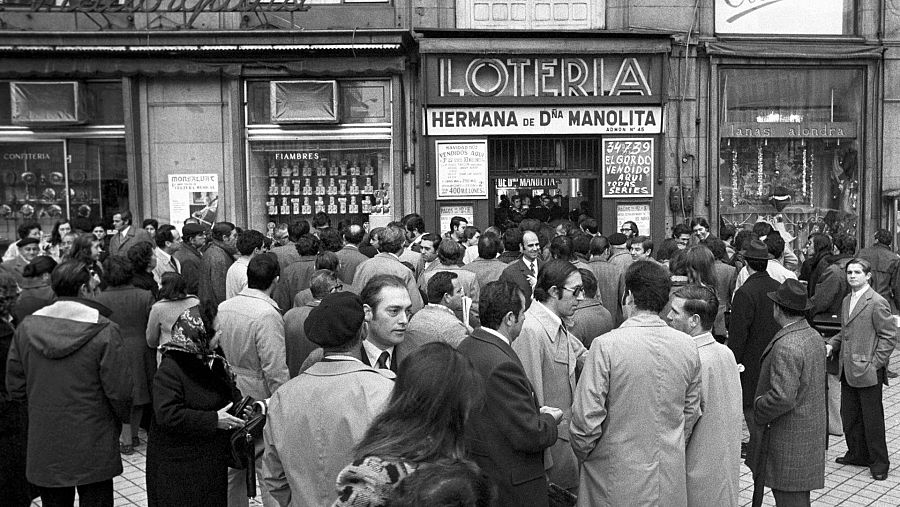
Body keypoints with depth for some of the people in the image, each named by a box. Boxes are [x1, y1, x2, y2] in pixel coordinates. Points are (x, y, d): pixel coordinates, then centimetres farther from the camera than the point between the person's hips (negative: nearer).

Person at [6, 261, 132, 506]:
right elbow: (120, 392, -17)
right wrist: (122, 417, 3)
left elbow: (15, 386, 4)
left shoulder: (26, 328, -3)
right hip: (92, 449, -4)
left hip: (44, 448, 5)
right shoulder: (105, 331, -17)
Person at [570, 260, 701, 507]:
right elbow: (691, 414, 7)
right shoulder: (688, 346, -3)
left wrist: (582, 453, 3)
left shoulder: (606, 346, -18)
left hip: (617, 483, -4)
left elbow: (586, 417, -15)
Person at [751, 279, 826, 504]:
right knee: (798, 496, 19)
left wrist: (757, 407, -12)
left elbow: (783, 397, -29)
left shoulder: (786, 346, -24)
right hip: (810, 433, 10)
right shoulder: (814, 336, 7)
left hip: (789, 439, -10)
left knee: (790, 498, 0)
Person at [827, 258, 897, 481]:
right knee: (849, 415, 15)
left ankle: (879, 462, 17)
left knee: (872, 418, 4)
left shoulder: (877, 303, -12)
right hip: (847, 370, 8)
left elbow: (889, 336, -12)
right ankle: (857, 454, 30)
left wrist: (875, 363, -15)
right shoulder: (846, 300, 12)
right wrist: (831, 344, 6)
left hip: (867, 372, -7)